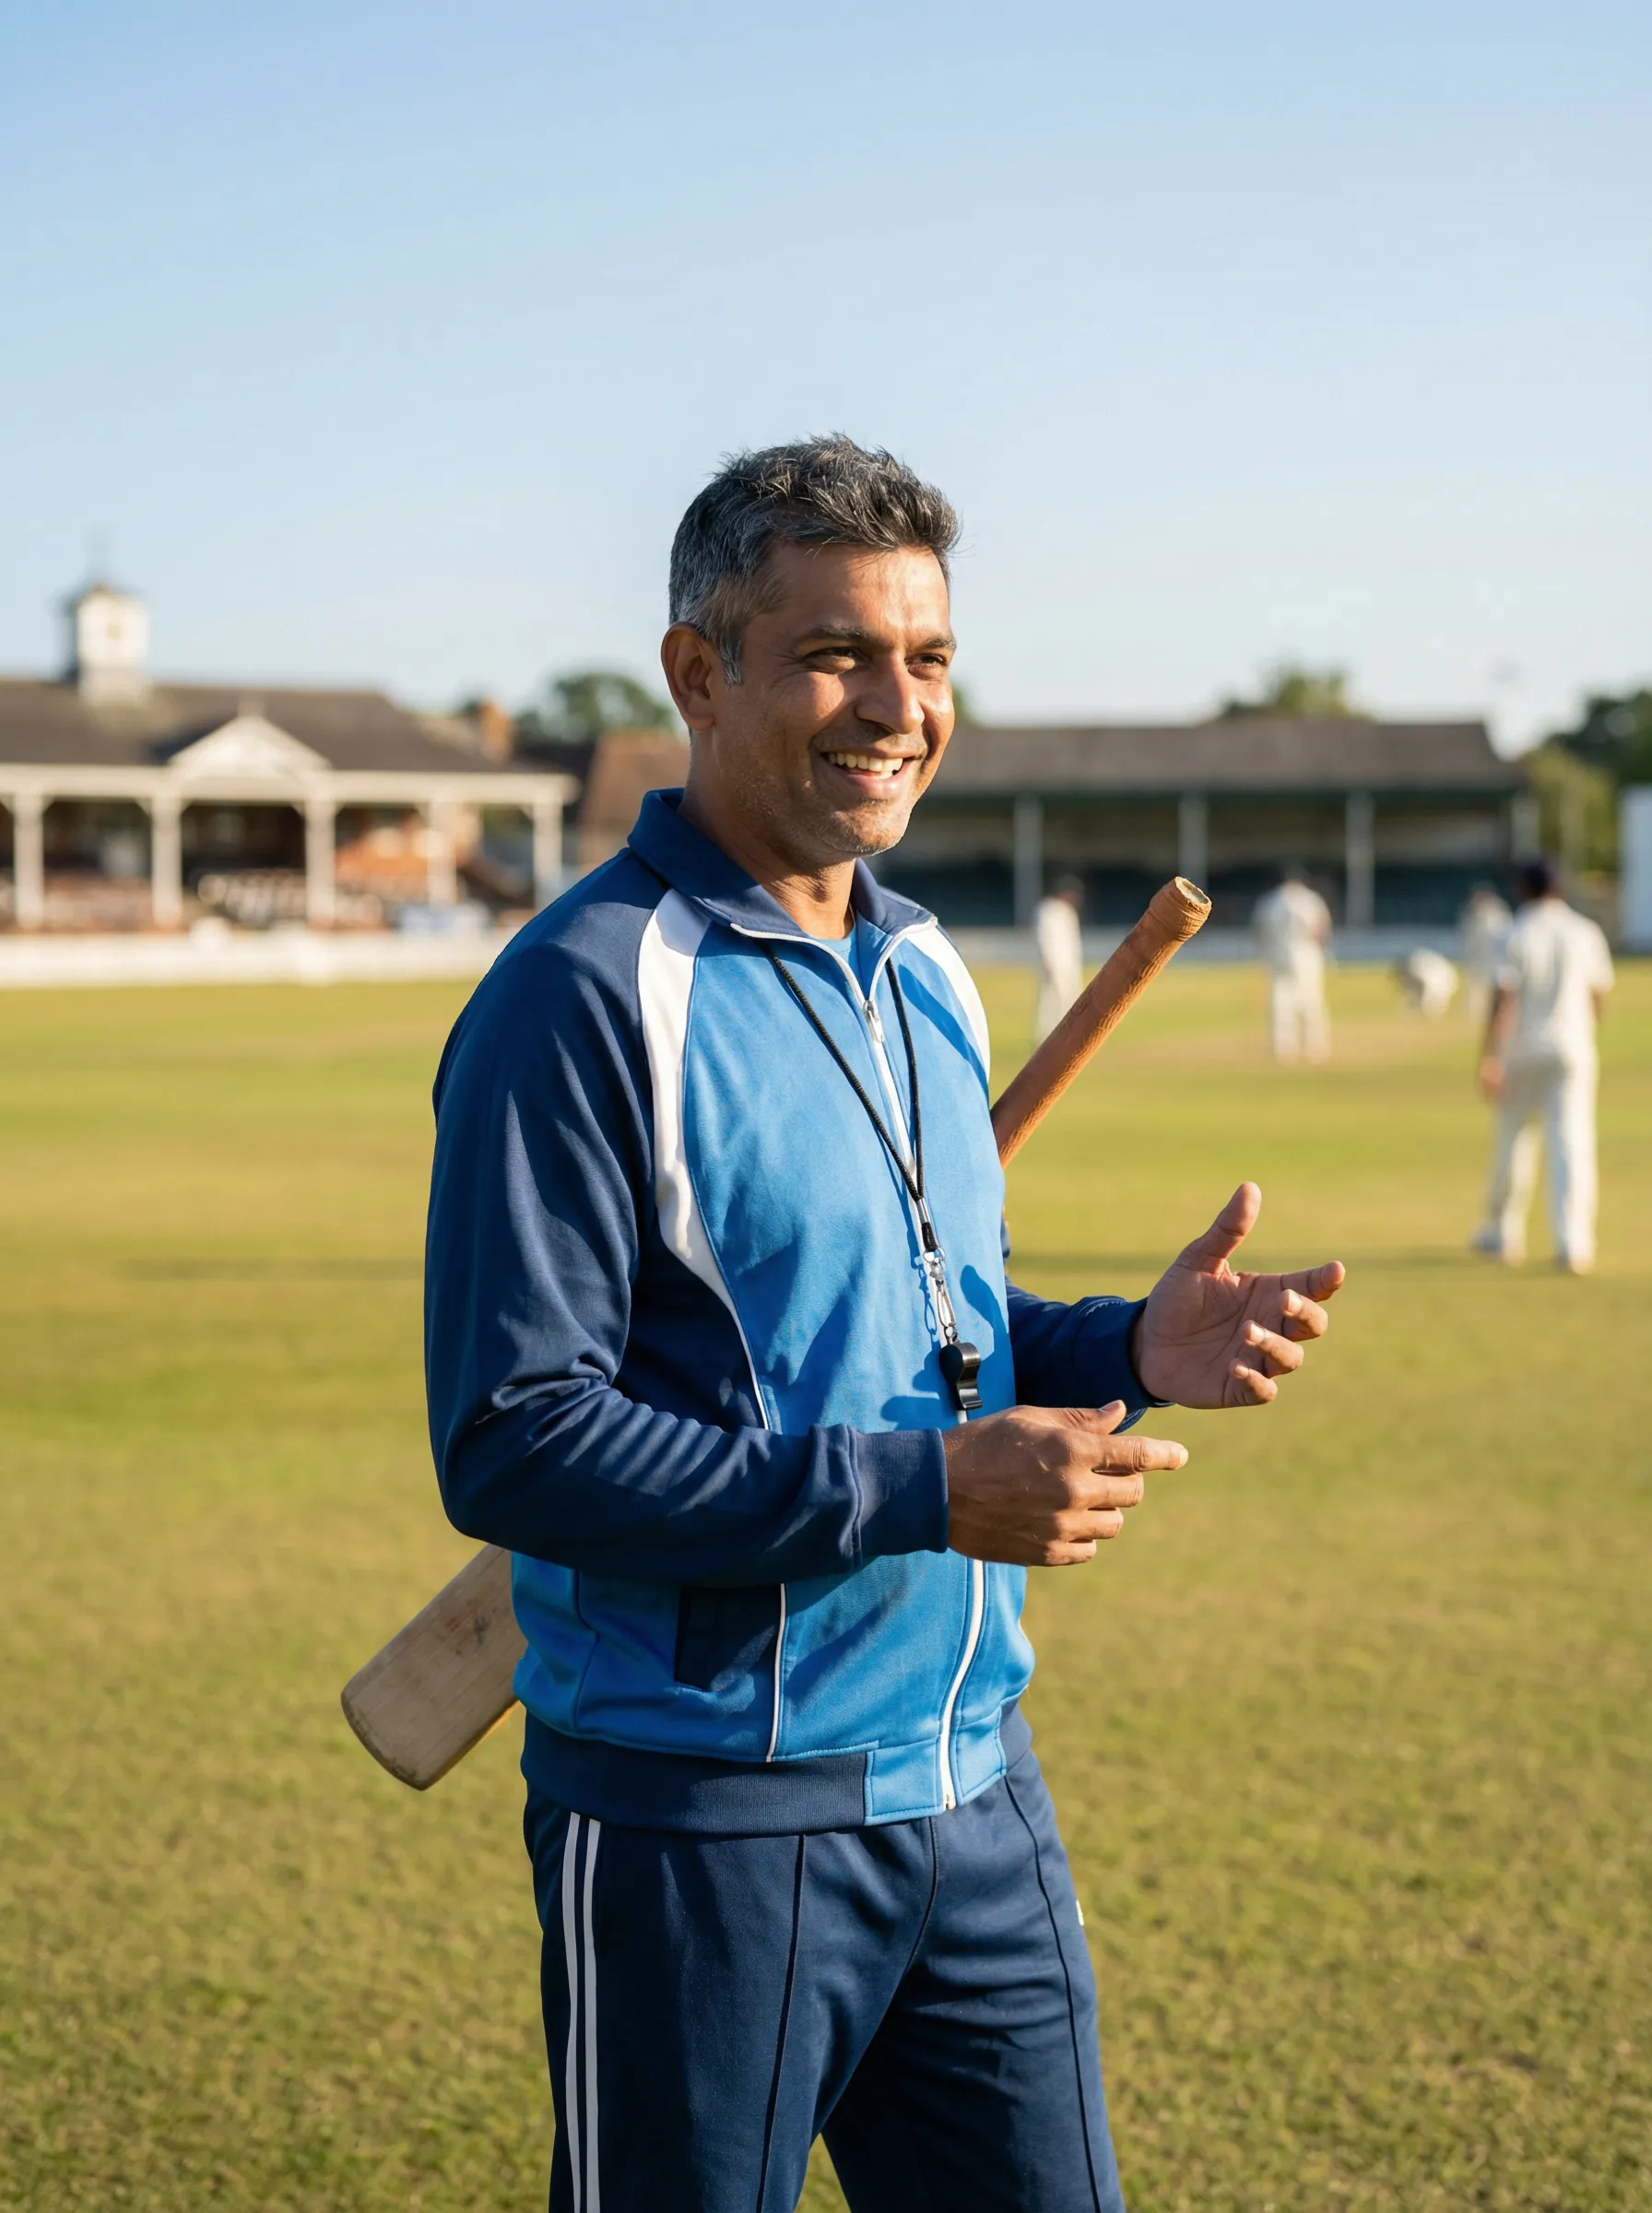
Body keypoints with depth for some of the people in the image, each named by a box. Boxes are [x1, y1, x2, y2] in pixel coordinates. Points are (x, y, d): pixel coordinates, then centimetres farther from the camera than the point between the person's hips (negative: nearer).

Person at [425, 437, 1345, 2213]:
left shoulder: (927, 980, 11)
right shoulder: (585, 998, -15)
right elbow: (511, 1441, -20)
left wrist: (1131, 1351, -1)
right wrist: (923, 1491, -23)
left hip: (974, 1788, 7)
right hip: (706, 1822, -7)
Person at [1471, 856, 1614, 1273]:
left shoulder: (1518, 934, -8)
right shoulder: (1586, 933, 3)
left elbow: (1503, 998, -15)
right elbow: (1599, 993, 11)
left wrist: (1490, 1057, -15)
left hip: (1522, 1051, -2)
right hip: (1573, 1048, 2)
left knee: (1513, 1139, 13)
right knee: (1572, 1143, -3)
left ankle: (1502, 1233, 25)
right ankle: (1574, 1245, -13)